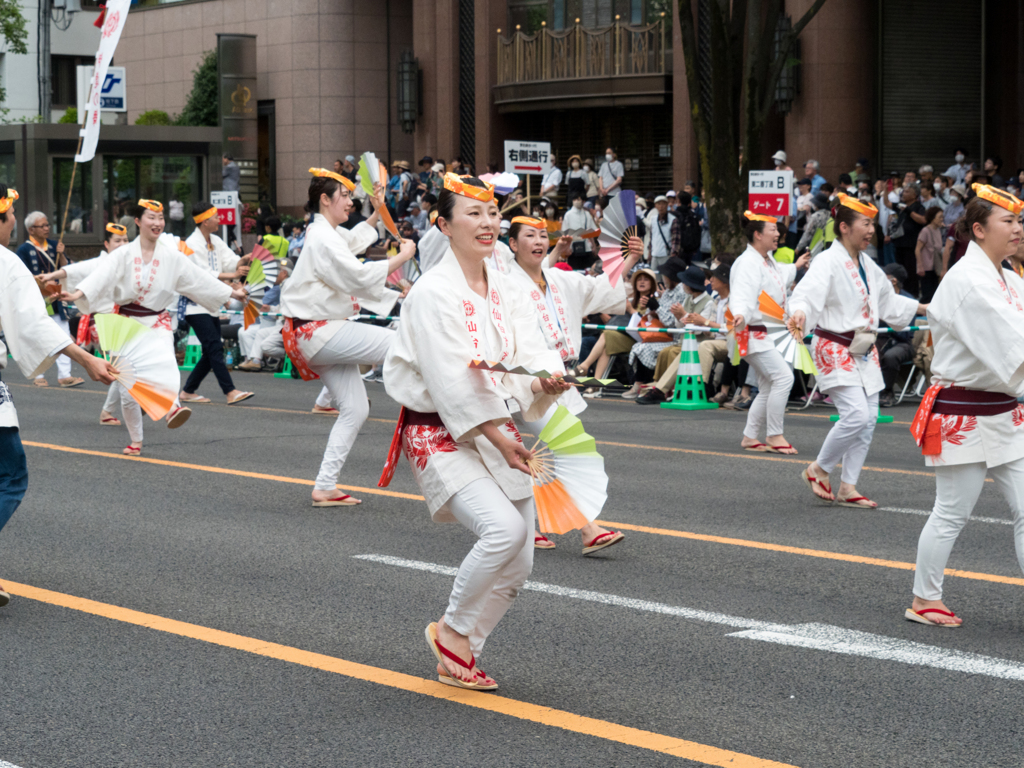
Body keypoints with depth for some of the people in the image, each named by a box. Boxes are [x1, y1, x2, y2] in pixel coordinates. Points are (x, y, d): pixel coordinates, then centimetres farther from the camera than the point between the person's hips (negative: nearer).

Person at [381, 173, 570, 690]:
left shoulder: (507, 294, 9)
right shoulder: (431, 293, -13)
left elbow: (531, 356, 0)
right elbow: (451, 378, -19)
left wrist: (546, 382, -24)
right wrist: (499, 438, -21)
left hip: (496, 434, 8)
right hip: (440, 436, -7)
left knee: (517, 564, 3)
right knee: (504, 527, -28)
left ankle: (458, 661, 21)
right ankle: (451, 630, -4)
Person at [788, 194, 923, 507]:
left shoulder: (867, 265, 13)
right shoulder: (828, 261, -14)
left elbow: (888, 302, 29)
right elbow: (807, 292, -32)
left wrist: (925, 308, 33)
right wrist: (799, 314, -53)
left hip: (864, 352, 9)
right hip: (835, 350, -9)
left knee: (868, 419, 5)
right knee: (856, 414, -19)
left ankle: (848, 487, 14)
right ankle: (817, 470, 2)